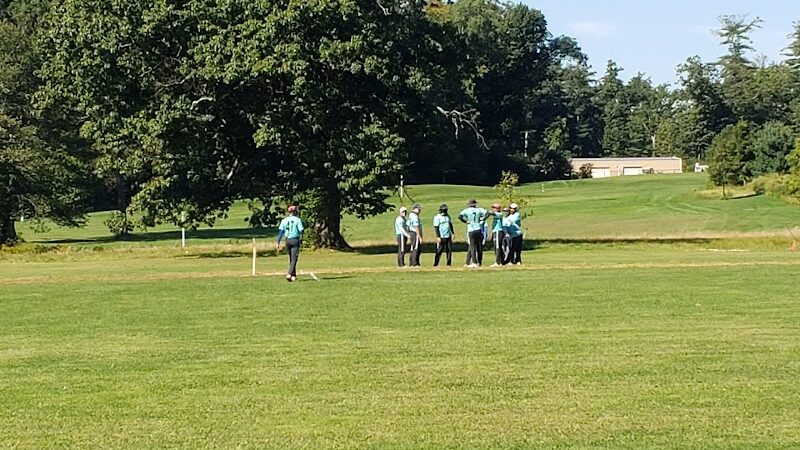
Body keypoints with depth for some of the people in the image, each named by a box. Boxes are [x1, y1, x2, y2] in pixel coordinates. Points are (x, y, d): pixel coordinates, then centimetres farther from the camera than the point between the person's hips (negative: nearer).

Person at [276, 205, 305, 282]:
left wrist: (278, 242, -1)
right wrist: (301, 240, 8)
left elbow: (280, 231, 0)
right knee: (294, 258, -5)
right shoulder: (298, 220, -5)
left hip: (287, 240, 4)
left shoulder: (284, 220, 5)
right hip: (295, 240, -4)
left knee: (291, 258, 17)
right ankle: (289, 274, -23)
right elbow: (301, 231, -9)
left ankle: (293, 275, 21)